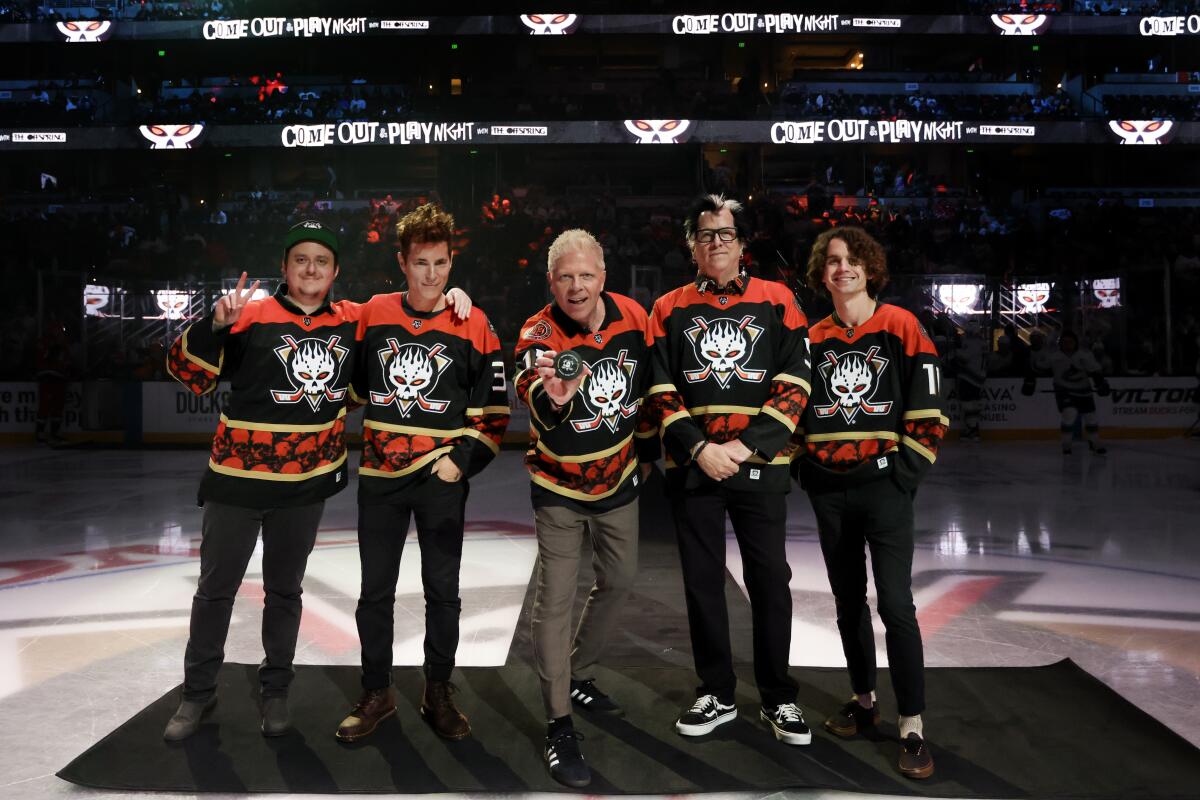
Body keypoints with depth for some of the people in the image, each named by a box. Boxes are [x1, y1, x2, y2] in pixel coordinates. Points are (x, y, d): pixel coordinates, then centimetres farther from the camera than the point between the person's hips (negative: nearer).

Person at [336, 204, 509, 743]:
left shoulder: (473, 326, -4)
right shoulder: (373, 315, 2)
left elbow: (494, 409, -1)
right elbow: (355, 381, 18)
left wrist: (463, 458, -11)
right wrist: (371, 433, 15)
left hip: (442, 477, -2)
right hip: (380, 474, 2)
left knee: (443, 592, 7)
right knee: (375, 590, 9)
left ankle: (438, 694, 24)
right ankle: (376, 694, 26)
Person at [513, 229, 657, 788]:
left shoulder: (633, 318, -10)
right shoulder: (538, 335, -22)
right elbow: (532, 388, -45)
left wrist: (647, 451, 14)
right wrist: (553, 397, -68)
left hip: (619, 480, 5)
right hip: (559, 487, -4)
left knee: (619, 581, 16)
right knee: (556, 600, -3)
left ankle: (579, 677, 40)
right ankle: (559, 726, 10)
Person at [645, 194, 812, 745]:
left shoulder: (777, 302, 4)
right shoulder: (669, 309, 7)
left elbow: (793, 386, -3)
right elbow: (661, 393, 2)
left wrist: (746, 446, -12)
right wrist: (699, 448, -11)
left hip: (760, 466, -1)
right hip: (693, 466, 1)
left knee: (770, 578, 5)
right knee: (702, 580, 8)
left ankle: (778, 698, 21)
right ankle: (716, 694, 24)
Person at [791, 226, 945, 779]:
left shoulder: (901, 327, -2)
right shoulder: (813, 339, 9)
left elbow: (927, 409, -5)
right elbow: (796, 409, 16)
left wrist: (906, 471, -10)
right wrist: (804, 467, 6)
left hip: (883, 486, -4)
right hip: (828, 491, 4)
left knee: (895, 604, -9)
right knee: (848, 601, 13)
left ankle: (912, 728, 2)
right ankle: (863, 700, 30)